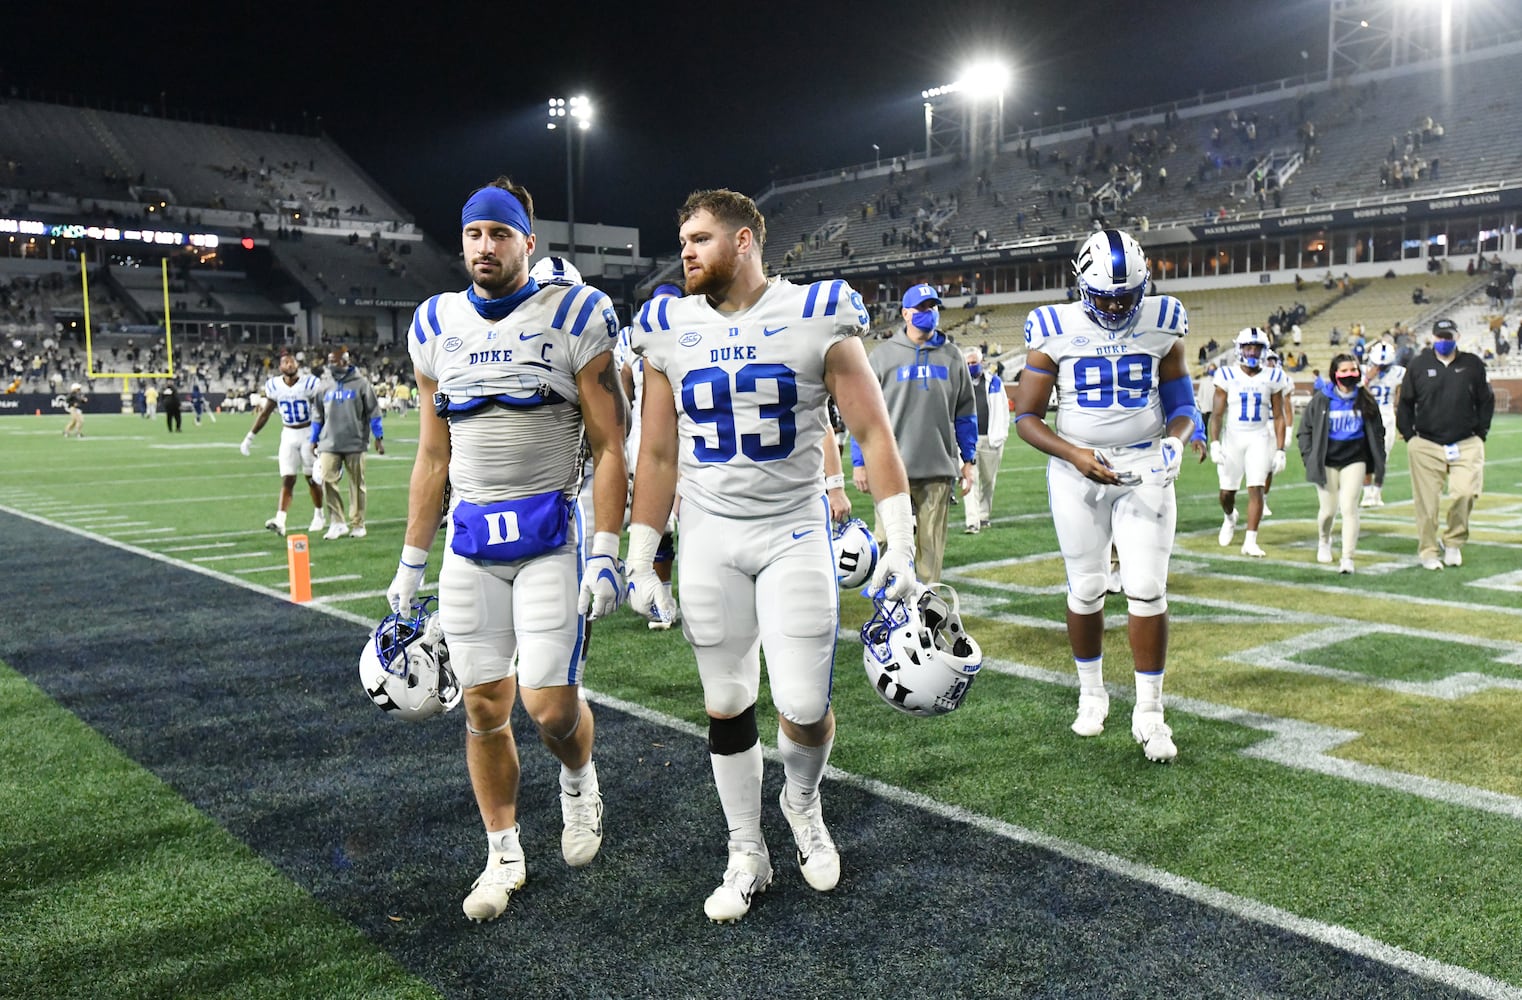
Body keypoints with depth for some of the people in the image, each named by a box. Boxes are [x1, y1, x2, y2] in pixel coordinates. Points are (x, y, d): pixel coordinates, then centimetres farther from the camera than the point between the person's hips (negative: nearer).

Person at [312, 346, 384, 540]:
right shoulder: (324, 385, 9)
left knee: (357, 484, 4)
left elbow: (373, 411, 2)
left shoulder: (360, 383, -1)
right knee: (327, 480, -9)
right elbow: (317, 415, 16)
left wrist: (379, 438, 0)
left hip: (355, 443, -3)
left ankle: (358, 525, 15)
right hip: (329, 444, 3)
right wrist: (313, 440, 16)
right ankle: (337, 523, 0)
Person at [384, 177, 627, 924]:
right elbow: (433, 456, 14)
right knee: (484, 706, 7)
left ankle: (579, 781, 30)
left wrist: (606, 554, -12)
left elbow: (609, 448, -5)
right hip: (470, 538, 4)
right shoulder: (437, 326, 9)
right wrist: (411, 561, 12)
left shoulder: (574, 317, -4)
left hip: (551, 534, -4)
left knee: (550, 703, -6)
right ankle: (503, 855, 25)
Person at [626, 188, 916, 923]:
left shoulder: (817, 318, -7)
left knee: (804, 708, -5)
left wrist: (899, 545, -11)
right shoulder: (671, 331, 3)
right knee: (726, 709, 8)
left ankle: (803, 804, 30)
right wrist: (639, 562, 7)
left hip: (795, 532, -2)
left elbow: (872, 434, -6)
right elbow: (658, 455, 8)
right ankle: (746, 856, 27)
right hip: (708, 538, 3)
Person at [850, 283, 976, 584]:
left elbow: (965, 413, 15)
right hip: (894, 468, -2)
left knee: (932, 545, 6)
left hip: (939, 469, 2)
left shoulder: (952, 356, 10)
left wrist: (969, 459, 11)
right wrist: (859, 462, 0)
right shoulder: (884, 355, 3)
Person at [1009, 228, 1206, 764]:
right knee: (1085, 589, 9)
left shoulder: (1162, 324, -1)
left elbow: (1181, 402, 8)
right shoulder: (1055, 331, -7)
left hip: (1145, 468, 1)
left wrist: (1177, 438, -14)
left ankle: (1149, 712, 8)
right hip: (1078, 471, 0)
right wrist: (1075, 455, -20)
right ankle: (1091, 693, 29)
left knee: (1147, 589, -4)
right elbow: (1026, 416, -5)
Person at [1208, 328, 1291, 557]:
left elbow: (1278, 417, 5)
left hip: (1260, 439, 0)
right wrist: (1214, 443, -14)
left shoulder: (1272, 378, 2)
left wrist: (1280, 450, 0)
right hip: (1233, 437, 0)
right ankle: (1229, 517, 41)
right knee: (1226, 491, 6)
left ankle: (1250, 542, -6)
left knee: (1256, 488, -9)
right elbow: (1217, 413, -4)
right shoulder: (1228, 376, -2)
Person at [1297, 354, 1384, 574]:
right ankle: (1324, 541, 39)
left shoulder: (1366, 401, 2)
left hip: (1354, 461, 0)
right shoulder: (1321, 399, -3)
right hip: (1327, 462, 0)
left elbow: (1377, 434, 10)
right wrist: (1310, 458, -5)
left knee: (1349, 507, -11)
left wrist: (1375, 466, 7)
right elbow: (1305, 430, 3)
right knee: (1328, 509, 7)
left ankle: (1347, 558, -8)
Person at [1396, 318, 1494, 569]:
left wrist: (1480, 434, 7)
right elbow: (1405, 403, 10)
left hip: (1466, 445, 1)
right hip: (1426, 446, -1)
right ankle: (1428, 552, 14)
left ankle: (1453, 542, 9)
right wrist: (1409, 436, 4)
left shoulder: (1472, 365, 6)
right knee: (1426, 502, 0)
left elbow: (1486, 402, 13)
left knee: (1465, 493, -14)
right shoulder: (1418, 365, 4)